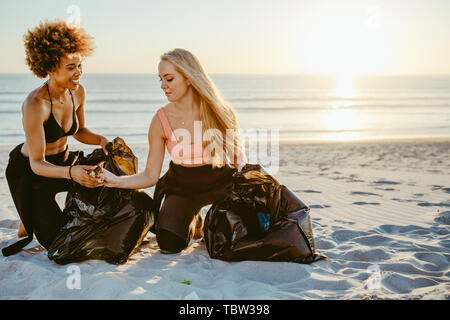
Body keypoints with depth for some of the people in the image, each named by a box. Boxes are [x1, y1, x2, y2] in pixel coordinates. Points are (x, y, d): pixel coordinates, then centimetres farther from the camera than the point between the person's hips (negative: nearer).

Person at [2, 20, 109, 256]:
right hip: (28, 171, -6)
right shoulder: (35, 105, -33)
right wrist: (70, 173, -48)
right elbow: (37, 164, -30)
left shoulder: (78, 92, -12)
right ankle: (27, 224, 22)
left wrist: (101, 140, -14)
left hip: (63, 160, 6)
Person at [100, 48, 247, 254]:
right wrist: (115, 181, -24)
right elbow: (150, 175, -10)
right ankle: (193, 222, 16)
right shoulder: (161, 120, -13)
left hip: (221, 183, 0)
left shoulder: (218, 112, -14)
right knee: (169, 244, -20)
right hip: (182, 187, 0)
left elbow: (239, 160, -2)